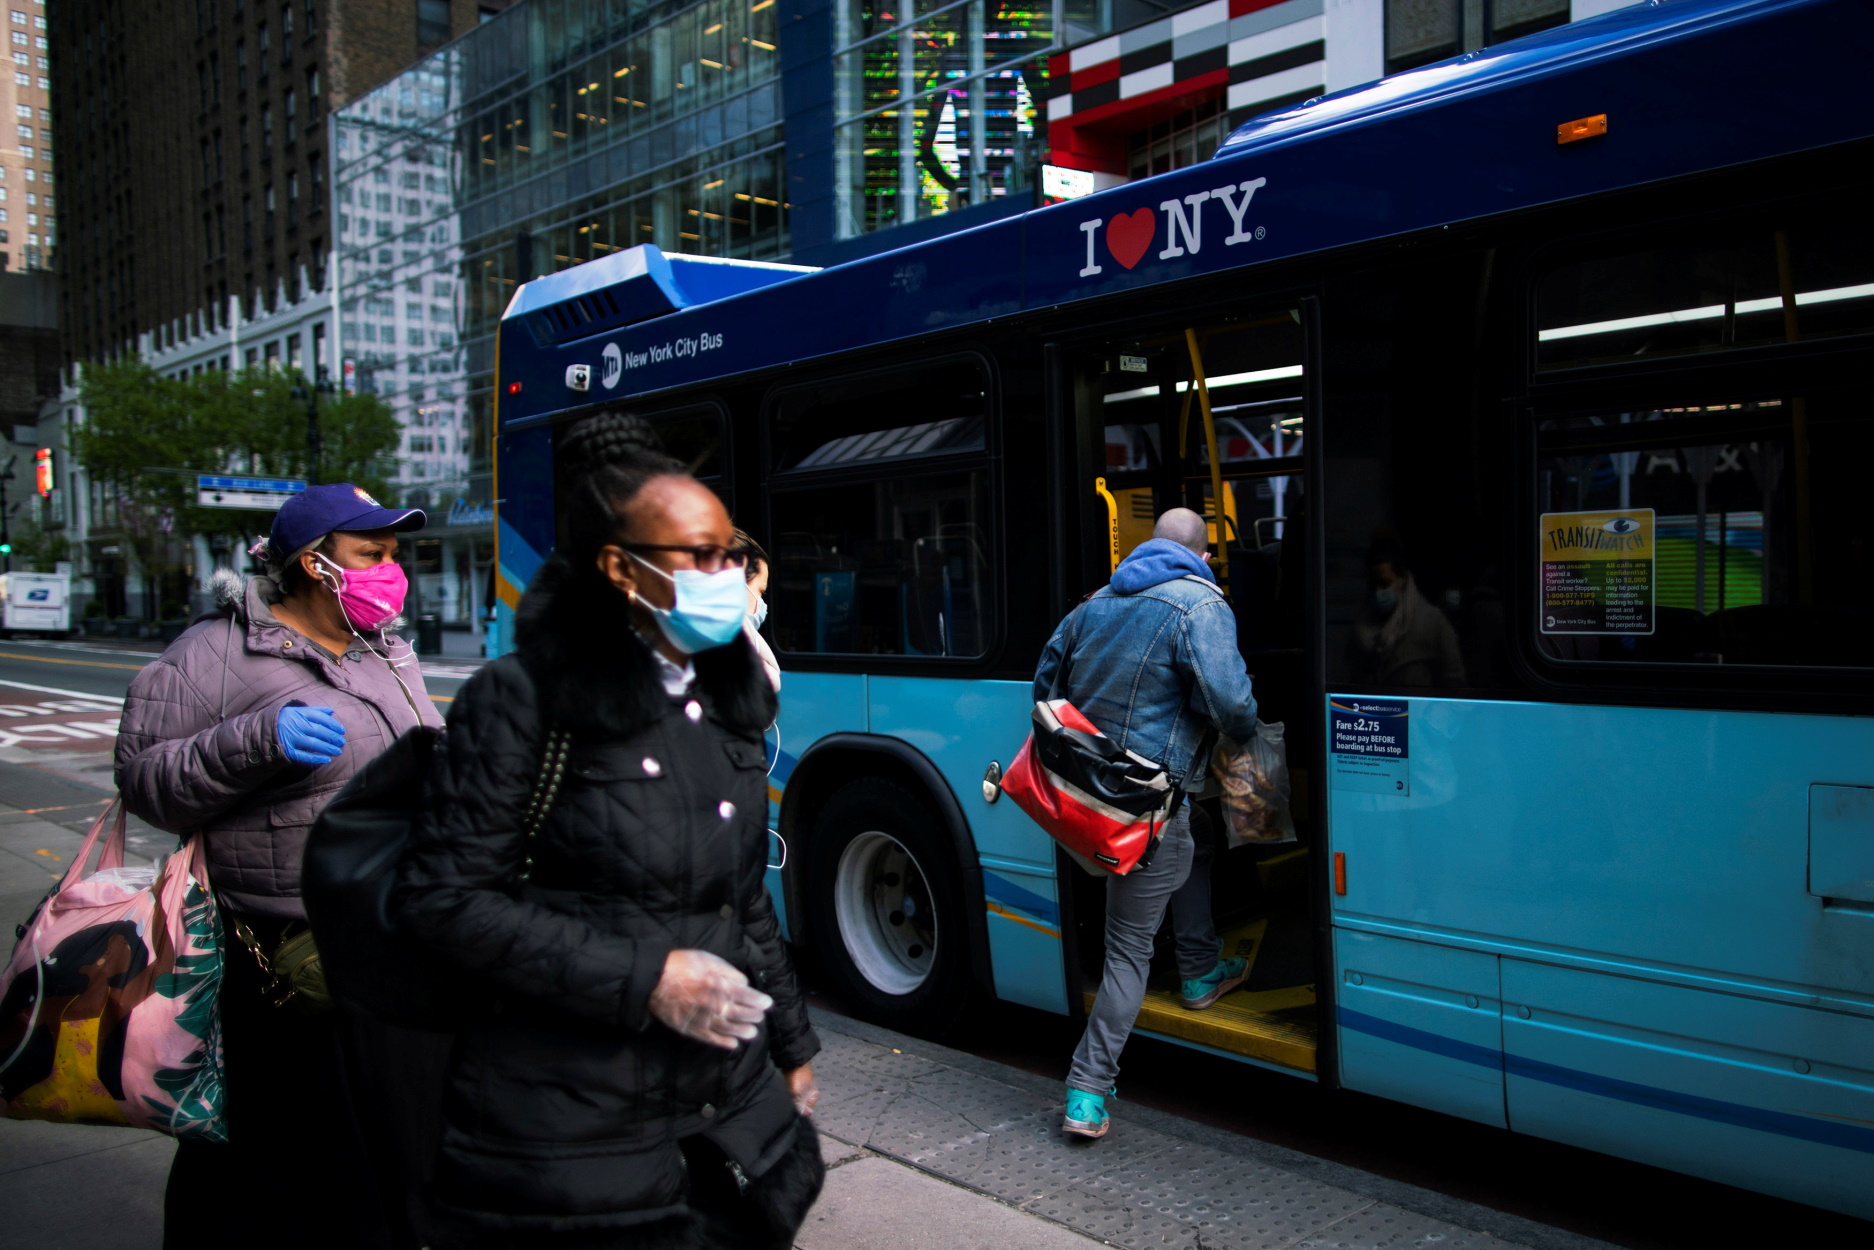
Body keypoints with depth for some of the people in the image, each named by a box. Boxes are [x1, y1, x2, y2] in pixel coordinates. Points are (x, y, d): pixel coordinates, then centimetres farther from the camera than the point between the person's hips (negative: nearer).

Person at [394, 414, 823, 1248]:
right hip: (573, 1128, -6)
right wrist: (643, 978, -19)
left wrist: (792, 1045, 19)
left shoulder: (724, 703, 10)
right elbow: (444, 899, -15)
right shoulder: (525, 700, -11)